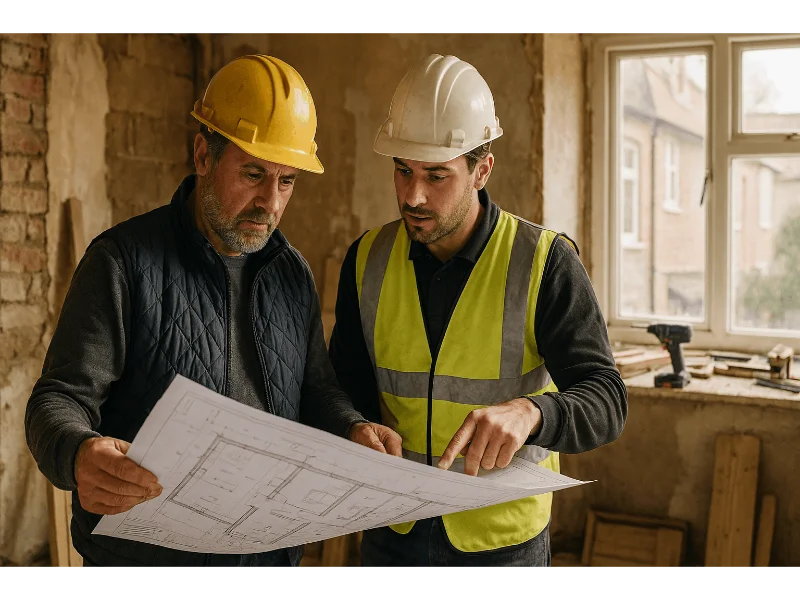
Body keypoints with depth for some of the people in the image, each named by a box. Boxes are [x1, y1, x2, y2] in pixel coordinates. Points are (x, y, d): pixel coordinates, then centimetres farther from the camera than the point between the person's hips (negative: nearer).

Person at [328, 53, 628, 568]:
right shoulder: (367, 259, -4)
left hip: (502, 538, -3)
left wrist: (528, 411, -41)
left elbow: (606, 403, -21)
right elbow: (350, 386, 5)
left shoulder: (545, 262, -15)